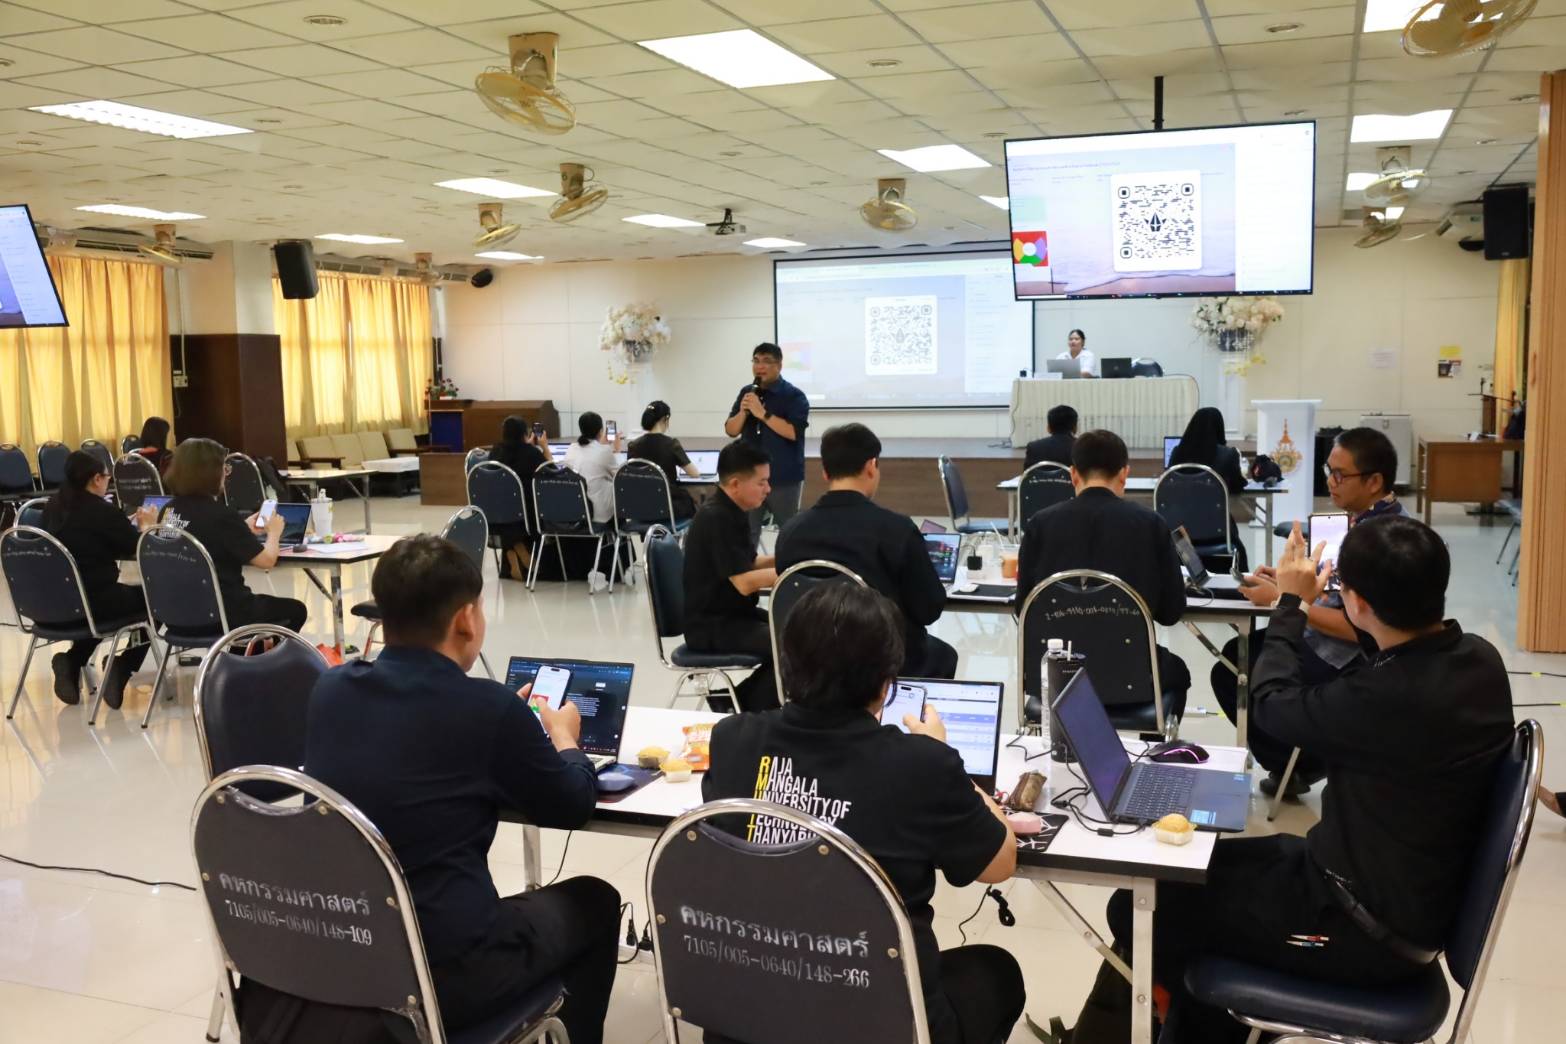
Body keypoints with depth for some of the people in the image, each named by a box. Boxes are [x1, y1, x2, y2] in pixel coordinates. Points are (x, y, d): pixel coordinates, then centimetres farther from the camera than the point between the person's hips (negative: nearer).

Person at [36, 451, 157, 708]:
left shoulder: (54, 506, 7)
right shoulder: (101, 510, -13)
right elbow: (136, 547, -2)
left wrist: (131, 524, 20)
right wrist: (145, 525, 17)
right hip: (90, 600, -7)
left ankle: (71, 661, 14)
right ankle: (123, 668, 3)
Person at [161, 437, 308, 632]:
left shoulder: (170, 510, 1)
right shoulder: (221, 514, -21)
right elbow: (267, 560, -17)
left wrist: (244, 530, 21)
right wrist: (274, 532, 2)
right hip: (221, 613, -7)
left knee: (257, 603, 36)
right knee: (295, 609, 19)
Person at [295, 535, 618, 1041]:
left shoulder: (330, 688, -2)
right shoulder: (490, 707, -17)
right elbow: (573, 805, 0)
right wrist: (563, 739, 20)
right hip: (442, 973, -6)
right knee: (593, 901, 21)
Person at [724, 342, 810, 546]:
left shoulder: (794, 396, -8)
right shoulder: (747, 393, 9)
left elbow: (793, 432, -20)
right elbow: (730, 431, 9)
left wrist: (763, 414, -22)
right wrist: (743, 412, -10)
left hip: (784, 478, -4)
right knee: (746, 532, 5)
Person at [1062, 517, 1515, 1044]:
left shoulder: (1390, 697, -33)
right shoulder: (1478, 658, -7)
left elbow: (1274, 704, -12)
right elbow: (1332, 696, 11)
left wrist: (1292, 604, 2)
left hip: (1371, 929, -9)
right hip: (1407, 894, 9)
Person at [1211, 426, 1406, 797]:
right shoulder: (1371, 518, 3)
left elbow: (1359, 628, -29)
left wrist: (1283, 599, -24)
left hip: (1349, 661, -10)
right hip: (1331, 640, 10)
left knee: (1232, 676, -4)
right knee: (1236, 652, 19)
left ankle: (1300, 766, 16)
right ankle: (1295, 759, 27)